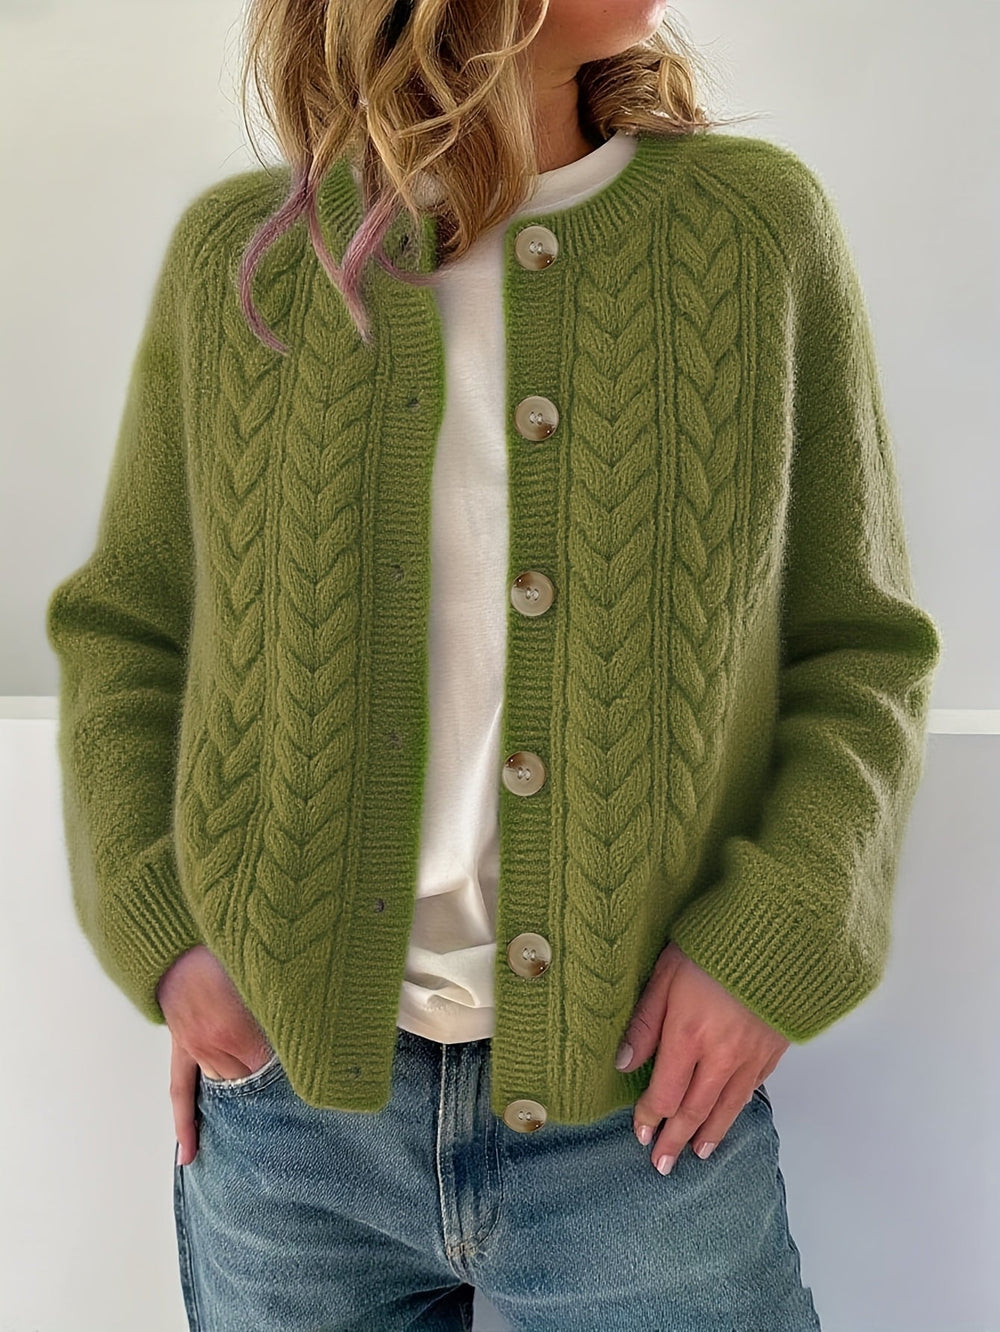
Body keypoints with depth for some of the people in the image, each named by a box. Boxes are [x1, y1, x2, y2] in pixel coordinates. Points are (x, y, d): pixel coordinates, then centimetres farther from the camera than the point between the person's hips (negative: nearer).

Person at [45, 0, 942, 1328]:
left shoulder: (759, 227, -1)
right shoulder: (238, 252, 1)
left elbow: (861, 648, 2)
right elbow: (120, 627, 8)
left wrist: (777, 936, -11)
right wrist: (160, 931, -2)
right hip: (288, 1097, 2)